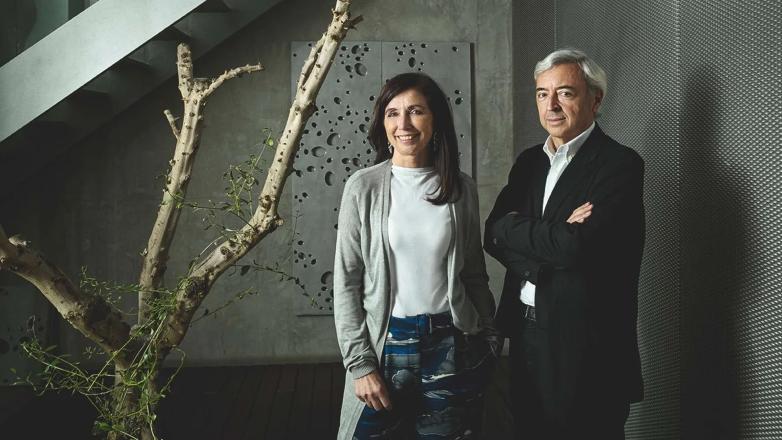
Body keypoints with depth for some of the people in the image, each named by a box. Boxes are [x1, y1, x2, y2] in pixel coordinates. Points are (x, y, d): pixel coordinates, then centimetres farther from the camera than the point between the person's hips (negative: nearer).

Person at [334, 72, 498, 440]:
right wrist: (360, 363, -8)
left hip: (452, 345, 2)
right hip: (386, 342, -1)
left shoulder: (461, 188, 1)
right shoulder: (363, 187, -6)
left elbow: (474, 273, 9)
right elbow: (346, 282, -5)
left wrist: (489, 338, 7)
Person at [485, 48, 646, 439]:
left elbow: (576, 245, -24)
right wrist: (553, 237, -16)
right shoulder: (529, 161, 10)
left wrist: (511, 227, -10)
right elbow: (493, 236, 0)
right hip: (525, 334, 6)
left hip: (585, 346, -6)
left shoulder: (619, 163, -11)